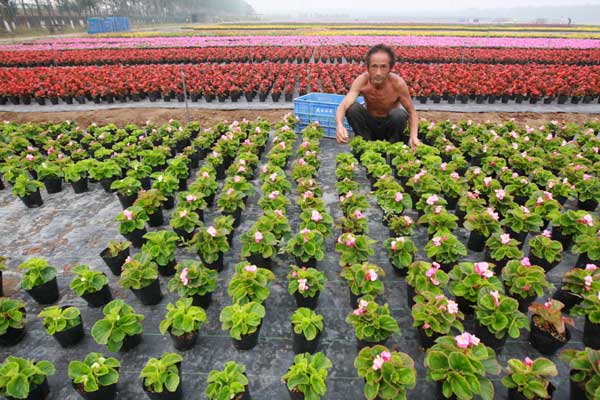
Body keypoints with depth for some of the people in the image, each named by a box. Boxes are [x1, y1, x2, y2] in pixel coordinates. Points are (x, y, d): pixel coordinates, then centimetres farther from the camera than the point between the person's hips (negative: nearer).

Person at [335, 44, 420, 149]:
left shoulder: (398, 83, -25)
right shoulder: (362, 81, -23)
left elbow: (412, 112, -15)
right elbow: (343, 105, -34)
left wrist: (413, 137, -34)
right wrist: (339, 125, -57)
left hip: (389, 124, 0)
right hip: (369, 125, 1)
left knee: (399, 114, -32)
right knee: (352, 107, -26)